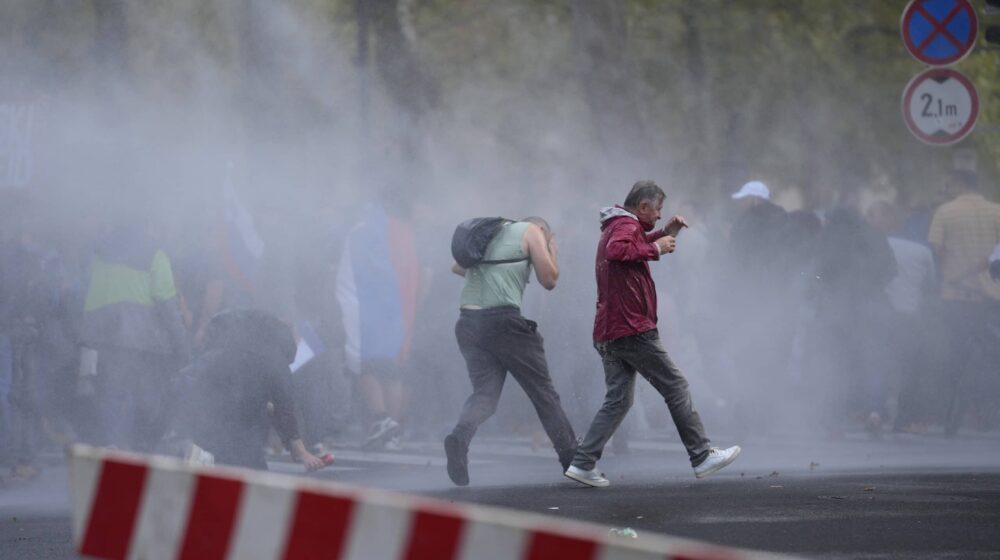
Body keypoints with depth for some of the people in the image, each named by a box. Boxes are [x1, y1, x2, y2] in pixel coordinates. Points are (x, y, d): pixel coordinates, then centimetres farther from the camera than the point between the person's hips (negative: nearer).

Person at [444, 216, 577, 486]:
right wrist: (552, 254, 25)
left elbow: (457, 267, 35)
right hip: (503, 320, -5)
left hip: (468, 321, 5)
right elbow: (549, 280, 7)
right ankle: (573, 460, 12)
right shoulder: (532, 231, 8)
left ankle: (460, 436, -30)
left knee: (484, 393, 1)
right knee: (543, 391, 7)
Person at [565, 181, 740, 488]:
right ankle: (702, 456, 1)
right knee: (676, 387, -1)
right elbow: (617, 250, -32)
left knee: (618, 401, 7)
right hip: (632, 329, -10)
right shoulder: (626, 226, -9)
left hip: (607, 333, 10)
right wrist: (655, 248, -21)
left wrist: (664, 233, 28)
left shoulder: (616, 227, 23)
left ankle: (582, 463, -5)